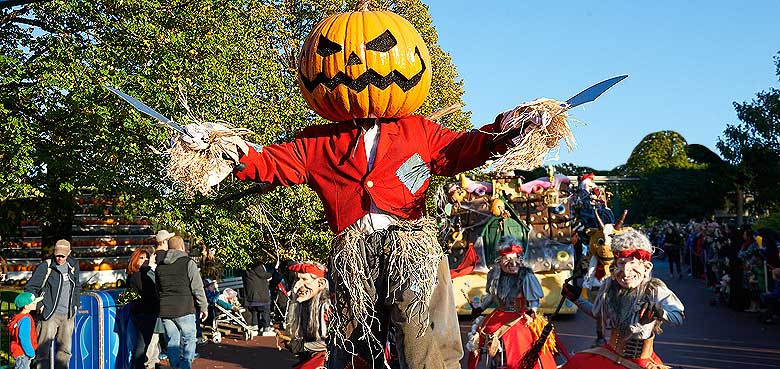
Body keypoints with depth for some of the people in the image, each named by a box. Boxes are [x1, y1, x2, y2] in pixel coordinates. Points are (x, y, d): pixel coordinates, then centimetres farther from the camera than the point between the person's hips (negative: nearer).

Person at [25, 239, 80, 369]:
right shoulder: (45, 267, -7)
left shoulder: (73, 266, 9)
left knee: (65, 349, 11)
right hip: (50, 314, -5)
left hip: (68, 315, 5)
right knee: (44, 348, -7)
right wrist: (39, 306, -8)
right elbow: (30, 288, -3)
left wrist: (75, 305, 14)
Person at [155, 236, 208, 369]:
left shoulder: (159, 266, 11)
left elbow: (157, 289, 17)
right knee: (189, 339, 5)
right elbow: (197, 288, -7)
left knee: (172, 342, 11)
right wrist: (204, 307, 2)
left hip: (165, 311, 5)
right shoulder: (188, 263, -6)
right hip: (184, 309, -5)